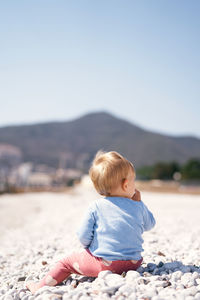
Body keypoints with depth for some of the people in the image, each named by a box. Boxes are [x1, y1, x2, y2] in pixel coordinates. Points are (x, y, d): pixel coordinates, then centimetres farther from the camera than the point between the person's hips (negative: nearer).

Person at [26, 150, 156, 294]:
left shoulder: (96, 207, -8)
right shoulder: (139, 207, 0)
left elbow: (84, 236, -7)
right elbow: (149, 224, 20)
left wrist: (88, 248, 15)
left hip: (103, 263, -2)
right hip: (133, 263, 3)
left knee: (67, 262, 12)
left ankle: (41, 286, 10)